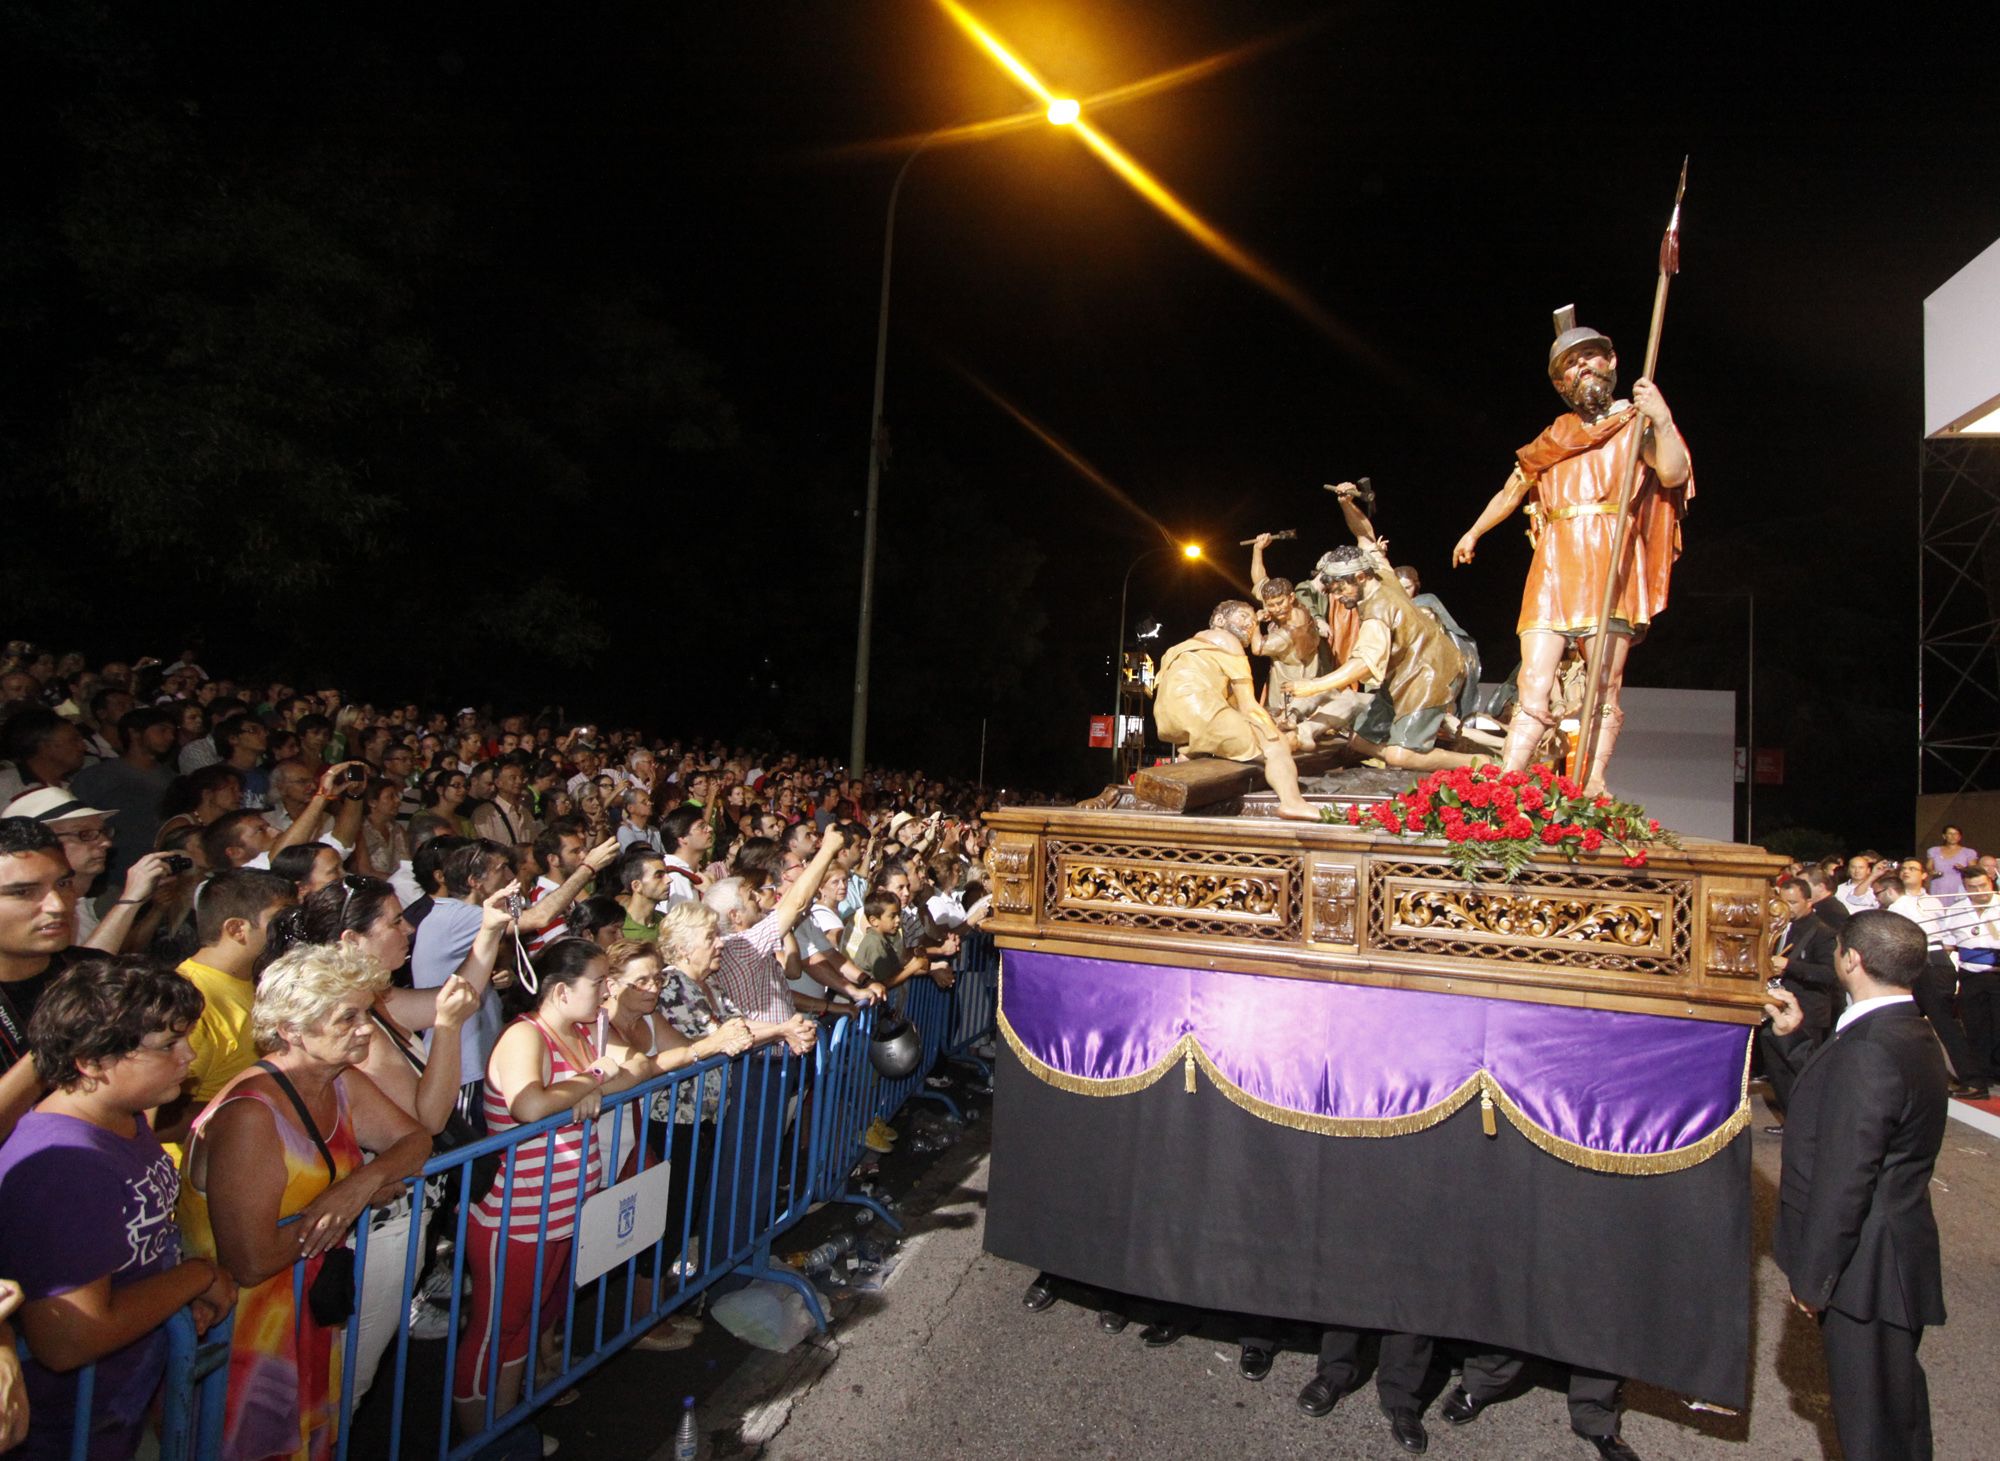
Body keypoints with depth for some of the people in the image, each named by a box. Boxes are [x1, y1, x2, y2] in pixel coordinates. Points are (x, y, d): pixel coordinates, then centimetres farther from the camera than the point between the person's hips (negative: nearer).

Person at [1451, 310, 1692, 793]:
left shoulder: (1636, 424, 10)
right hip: (1553, 567, 3)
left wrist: (1662, 421, -20)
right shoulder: (1555, 437, 22)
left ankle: (1593, 784, -6)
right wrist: (1473, 533, 41)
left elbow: (1673, 473, -7)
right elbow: (1512, 491, 34)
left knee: (1604, 685, -8)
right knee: (1534, 685, -7)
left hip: (1612, 565, -3)